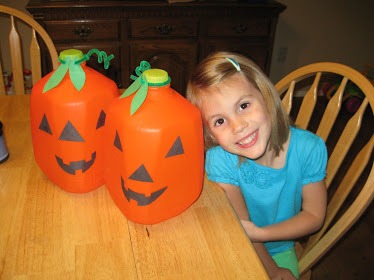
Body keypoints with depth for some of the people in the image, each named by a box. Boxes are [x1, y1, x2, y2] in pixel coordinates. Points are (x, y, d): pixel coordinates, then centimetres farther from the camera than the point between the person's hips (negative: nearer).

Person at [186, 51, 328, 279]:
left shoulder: (309, 149, -22)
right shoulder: (219, 160, -27)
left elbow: (314, 216, -12)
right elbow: (240, 227, -17)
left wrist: (260, 233, -23)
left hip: (280, 249, 1)